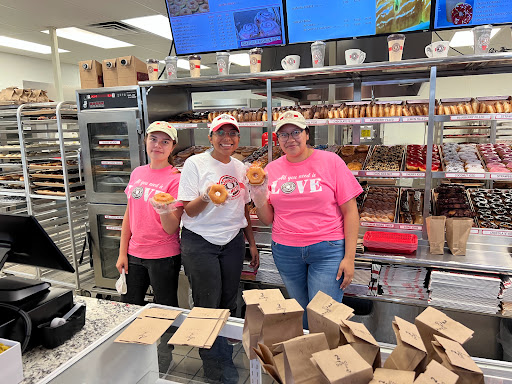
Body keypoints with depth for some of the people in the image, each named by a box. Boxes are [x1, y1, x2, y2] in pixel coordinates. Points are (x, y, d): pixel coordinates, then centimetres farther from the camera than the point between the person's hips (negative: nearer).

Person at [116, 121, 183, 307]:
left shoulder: (176, 178, -12)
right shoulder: (137, 173, 5)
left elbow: (172, 229, -15)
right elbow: (129, 214, 10)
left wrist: (163, 210, -36)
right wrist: (122, 253, 9)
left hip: (164, 256, -5)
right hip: (134, 254, 5)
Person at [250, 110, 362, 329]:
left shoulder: (330, 162, -5)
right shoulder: (272, 169, 3)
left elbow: (350, 211, -5)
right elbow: (267, 220, 8)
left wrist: (349, 257, -9)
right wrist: (259, 197, -12)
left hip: (327, 250, -3)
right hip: (285, 251, 3)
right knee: (301, 315, 17)